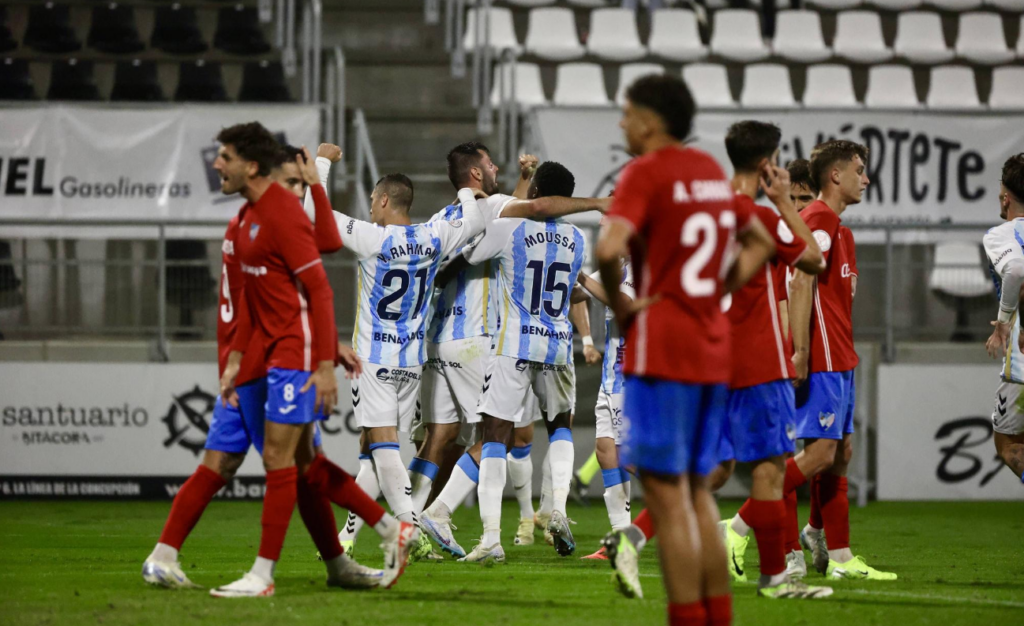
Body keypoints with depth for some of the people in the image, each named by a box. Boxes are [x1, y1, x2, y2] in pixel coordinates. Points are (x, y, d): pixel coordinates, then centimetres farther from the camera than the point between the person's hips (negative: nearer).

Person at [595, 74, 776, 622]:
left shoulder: (646, 173, -9)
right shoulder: (711, 172, 14)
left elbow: (609, 248, -25)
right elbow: (760, 242, 26)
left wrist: (617, 303, -9)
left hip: (661, 349, -8)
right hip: (714, 350, 8)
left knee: (666, 493, -5)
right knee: (695, 489, 15)